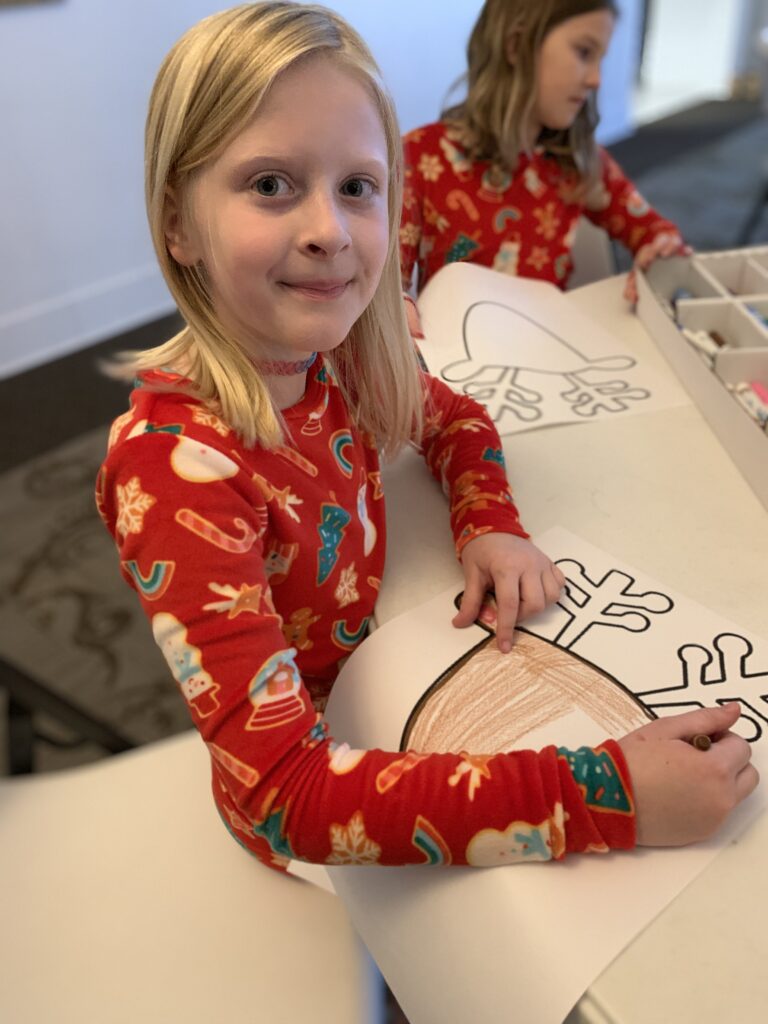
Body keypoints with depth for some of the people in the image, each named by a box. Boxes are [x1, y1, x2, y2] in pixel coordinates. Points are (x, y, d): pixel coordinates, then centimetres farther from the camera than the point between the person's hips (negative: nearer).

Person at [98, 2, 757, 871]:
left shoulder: (335, 357, -13)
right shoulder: (174, 463, -33)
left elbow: (456, 420, 8)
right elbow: (285, 797, -37)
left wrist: (492, 527, -13)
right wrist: (600, 795, -41)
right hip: (302, 831, -5)